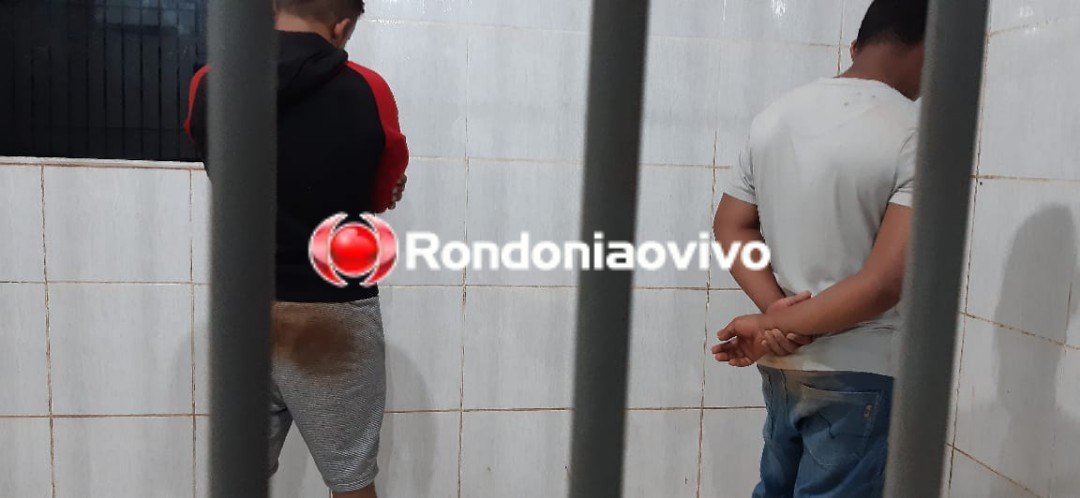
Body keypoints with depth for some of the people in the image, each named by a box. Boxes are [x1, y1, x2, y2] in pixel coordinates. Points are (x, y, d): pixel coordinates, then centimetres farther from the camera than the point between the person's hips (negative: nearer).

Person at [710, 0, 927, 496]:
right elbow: (884, 283, -23)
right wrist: (776, 327, -15)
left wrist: (775, 308, -8)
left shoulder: (775, 115, 3)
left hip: (780, 364, 6)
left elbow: (730, 226, 4)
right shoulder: (919, 136, -16)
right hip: (855, 372, -6)